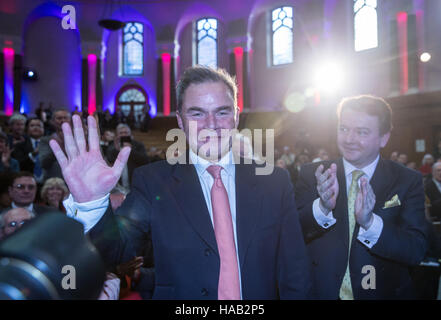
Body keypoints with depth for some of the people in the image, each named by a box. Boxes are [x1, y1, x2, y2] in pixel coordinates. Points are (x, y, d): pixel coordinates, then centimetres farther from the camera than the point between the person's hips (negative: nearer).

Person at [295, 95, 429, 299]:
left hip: (382, 292, 0)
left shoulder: (408, 181, -8)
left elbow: (416, 252, -16)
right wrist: (323, 207, -32)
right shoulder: (311, 175, -8)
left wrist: (370, 221, -32)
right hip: (319, 292, 0)